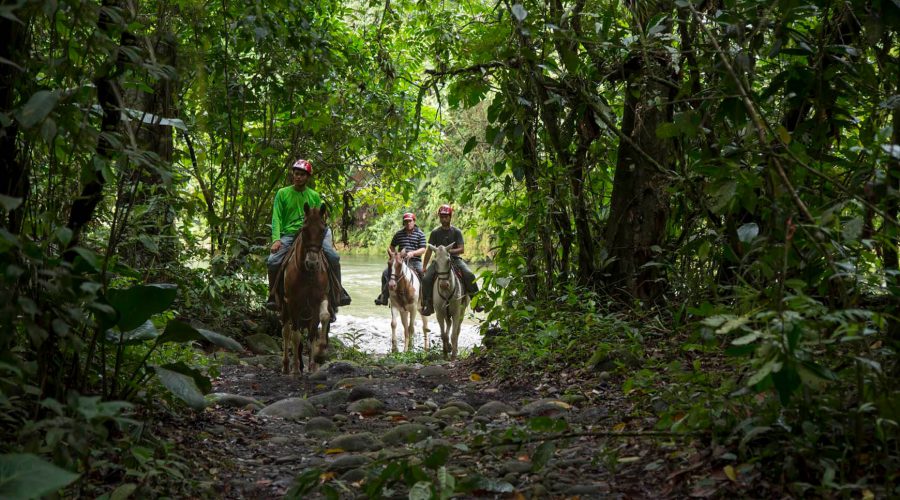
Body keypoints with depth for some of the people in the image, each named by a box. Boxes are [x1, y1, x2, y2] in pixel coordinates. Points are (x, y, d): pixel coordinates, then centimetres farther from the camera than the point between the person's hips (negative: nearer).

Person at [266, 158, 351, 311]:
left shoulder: (314, 196, 12)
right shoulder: (282, 193, 7)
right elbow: (276, 218, 1)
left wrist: (328, 236, 1)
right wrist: (276, 239, -12)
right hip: (289, 234, -1)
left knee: (333, 256, -20)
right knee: (272, 261, -24)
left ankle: (339, 290, -2)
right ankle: (272, 295, -2)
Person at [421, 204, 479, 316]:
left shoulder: (456, 231, 1)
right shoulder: (435, 232, 6)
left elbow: (462, 249, -5)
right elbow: (429, 250, 8)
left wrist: (449, 251, -22)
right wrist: (424, 267, 4)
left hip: (454, 258, -1)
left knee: (469, 275, -27)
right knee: (426, 279, -22)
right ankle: (428, 303, -7)